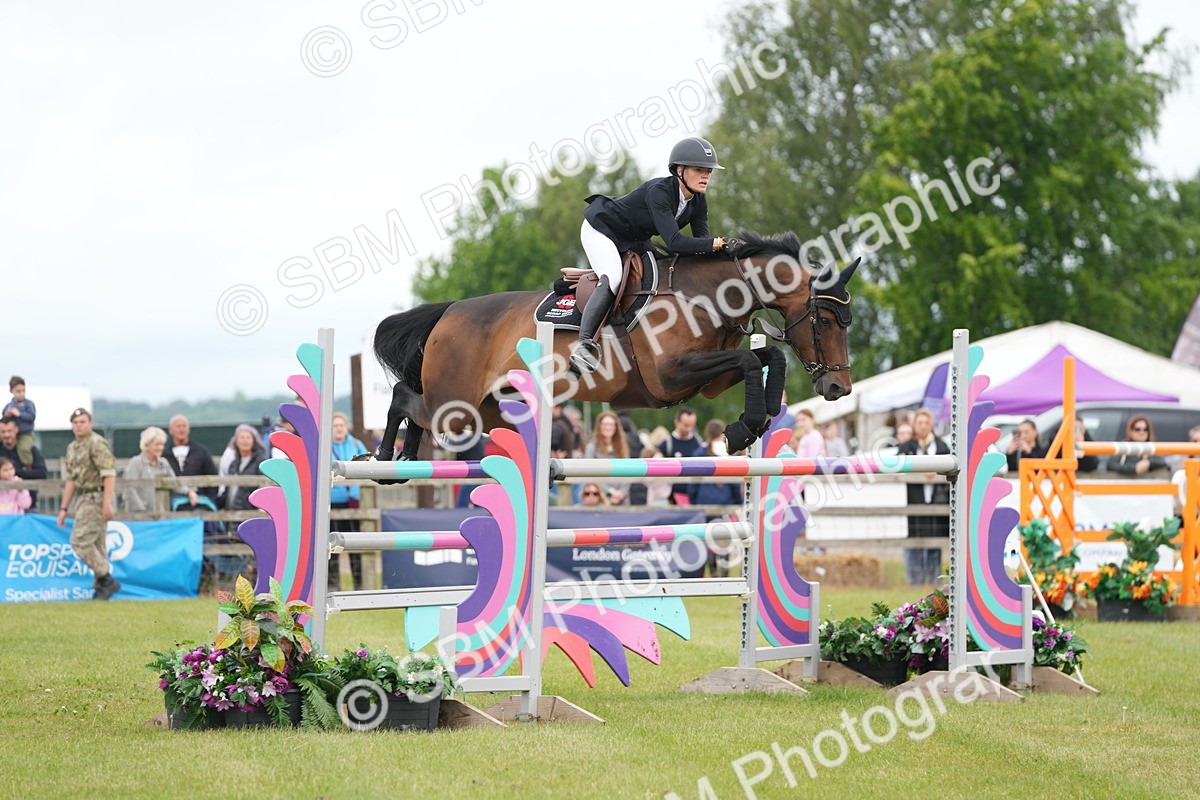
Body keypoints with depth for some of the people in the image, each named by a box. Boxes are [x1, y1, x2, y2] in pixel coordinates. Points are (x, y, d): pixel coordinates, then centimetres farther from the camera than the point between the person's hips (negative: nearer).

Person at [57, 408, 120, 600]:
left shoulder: (97, 444, -11)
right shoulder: (72, 448, 17)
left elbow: (109, 474, -17)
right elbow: (71, 480, 23)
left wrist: (107, 503, -23)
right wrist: (64, 508, 20)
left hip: (96, 498, -9)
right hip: (82, 498, 9)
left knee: (80, 541, -13)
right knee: (96, 545, 9)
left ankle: (107, 580, -8)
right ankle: (103, 585, 12)